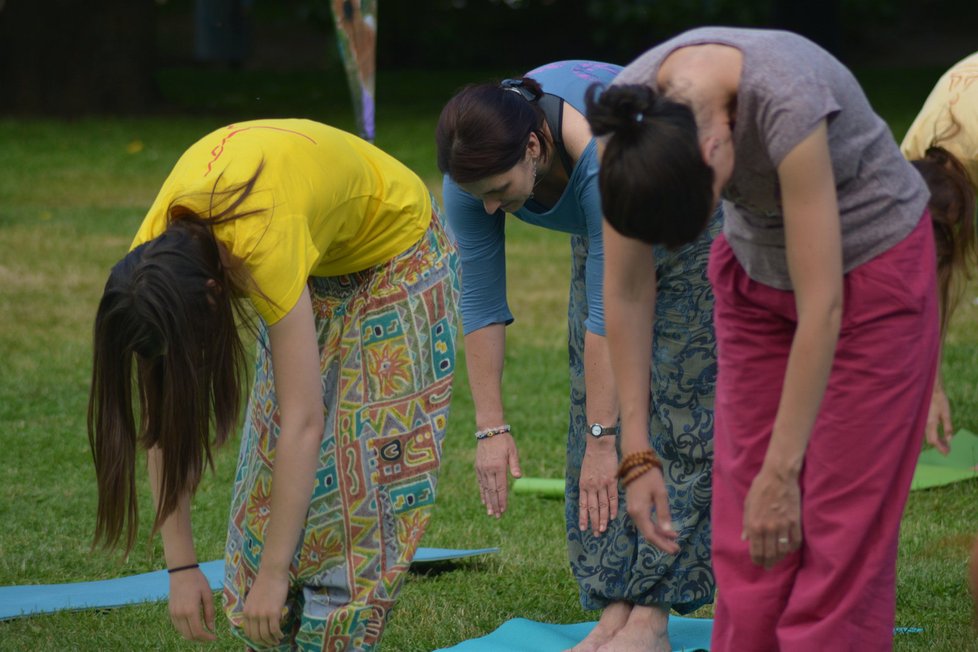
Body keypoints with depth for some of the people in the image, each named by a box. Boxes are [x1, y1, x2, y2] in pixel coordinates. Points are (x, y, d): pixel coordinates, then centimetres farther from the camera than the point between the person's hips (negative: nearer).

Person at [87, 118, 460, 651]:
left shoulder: (266, 247, -44)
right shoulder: (153, 264, -26)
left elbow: (303, 424, -43)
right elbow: (161, 421, -20)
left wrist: (272, 574, -40)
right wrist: (180, 566, -22)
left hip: (392, 248, -6)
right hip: (319, 267, 6)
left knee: (366, 457, -11)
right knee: (272, 448, -1)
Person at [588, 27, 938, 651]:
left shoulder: (785, 102, -39)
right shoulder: (634, 122, -23)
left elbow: (822, 308, -35)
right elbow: (625, 291, -13)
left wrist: (781, 472, -31)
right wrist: (637, 454, -14)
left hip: (871, 264, -5)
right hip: (758, 266, 5)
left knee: (840, 527, -7)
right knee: (746, 531, 2)